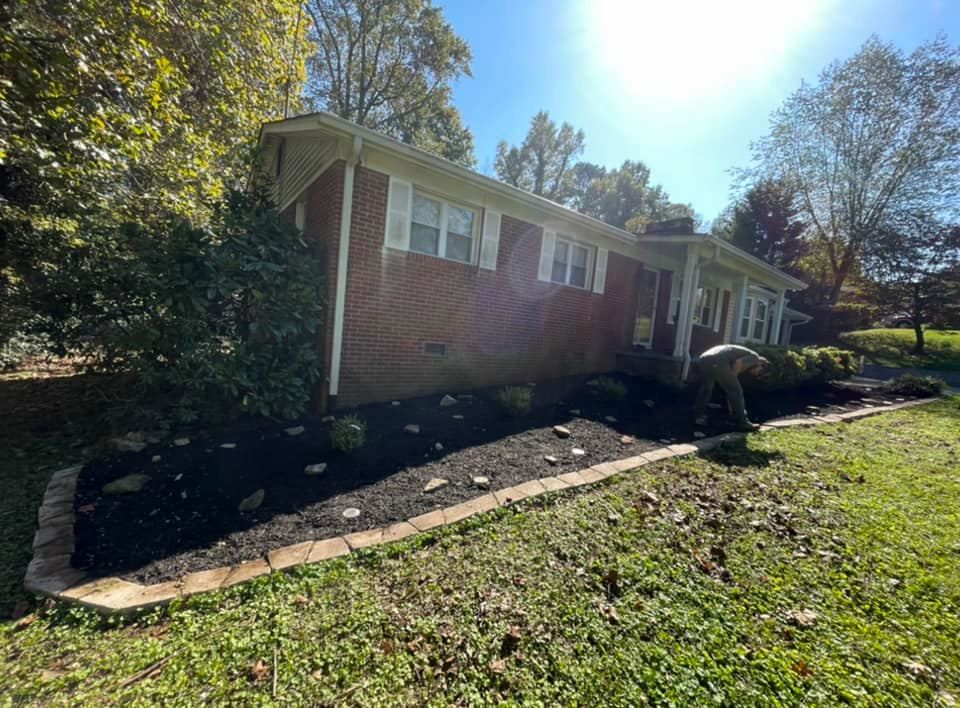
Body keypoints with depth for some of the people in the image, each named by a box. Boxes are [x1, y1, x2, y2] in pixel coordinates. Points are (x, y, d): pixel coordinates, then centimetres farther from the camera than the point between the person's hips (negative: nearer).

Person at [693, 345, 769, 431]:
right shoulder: (754, 357, 20)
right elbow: (738, 363, -7)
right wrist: (732, 380, 6)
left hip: (702, 360, 8)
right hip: (717, 362, -8)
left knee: (705, 389, 28)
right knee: (736, 391, 8)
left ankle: (699, 416, 29)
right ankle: (742, 423, 15)